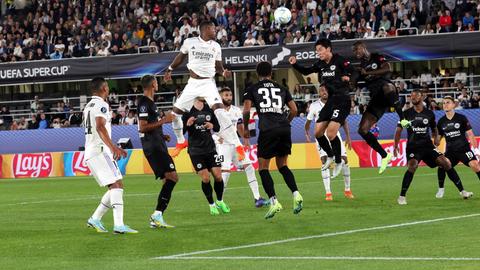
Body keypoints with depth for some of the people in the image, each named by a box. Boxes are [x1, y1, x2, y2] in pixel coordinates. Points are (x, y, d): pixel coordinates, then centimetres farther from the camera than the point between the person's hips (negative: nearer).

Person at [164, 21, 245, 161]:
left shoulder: (216, 46, 3)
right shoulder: (190, 42, -2)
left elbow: (218, 66, 11)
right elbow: (181, 57, 16)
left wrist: (223, 72, -9)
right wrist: (170, 69, 12)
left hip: (208, 83, -2)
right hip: (193, 83, 2)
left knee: (220, 111, -22)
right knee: (175, 112, 3)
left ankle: (238, 146, -21)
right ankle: (181, 142, 31)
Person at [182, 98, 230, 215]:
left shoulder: (209, 110, 5)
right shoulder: (188, 111, -7)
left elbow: (217, 128, 12)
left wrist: (212, 126, -10)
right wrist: (187, 124, -27)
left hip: (210, 148, 4)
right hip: (196, 151, -4)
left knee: (218, 175, -2)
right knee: (205, 178, -7)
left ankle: (220, 201, 21)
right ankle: (212, 205, 10)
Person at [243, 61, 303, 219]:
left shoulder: (252, 89, 10)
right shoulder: (281, 89, 20)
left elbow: (246, 111, 0)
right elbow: (294, 110, 16)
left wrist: (245, 128, 15)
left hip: (267, 130, -4)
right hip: (284, 129, 4)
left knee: (263, 167, 7)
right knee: (282, 165, 18)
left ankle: (274, 201, -7)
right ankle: (296, 194, -1)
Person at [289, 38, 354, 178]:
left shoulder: (339, 60, -11)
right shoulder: (321, 64, 10)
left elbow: (351, 70, -23)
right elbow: (306, 71, 20)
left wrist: (347, 76, -42)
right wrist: (295, 64, 5)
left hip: (342, 100, -8)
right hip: (331, 100, 8)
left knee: (331, 132, -18)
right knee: (318, 132, 7)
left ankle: (339, 162, 0)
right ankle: (330, 156, 30)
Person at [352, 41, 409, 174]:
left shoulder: (377, 58, 4)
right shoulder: (360, 66, 20)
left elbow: (388, 69, -14)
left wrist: (368, 73, -11)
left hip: (387, 92, -6)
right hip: (376, 98, 7)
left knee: (387, 87, -46)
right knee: (363, 130, -6)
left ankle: (402, 118, -33)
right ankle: (385, 156, 5)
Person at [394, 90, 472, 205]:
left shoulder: (429, 113, 6)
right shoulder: (406, 114, 1)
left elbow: (434, 129, 22)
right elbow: (399, 130, 6)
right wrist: (396, 146, -1)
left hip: (427, 146, 3)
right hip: (413, 147, -3)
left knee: (446, 163, -8)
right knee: (412, 165, -29)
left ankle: (462, 191, 2)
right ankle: (402, 196, -20)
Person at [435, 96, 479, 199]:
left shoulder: (461, 118, -3)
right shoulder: (441, 122, 6)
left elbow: (470, 134, -2)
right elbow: (438, 137, 17)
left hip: (464, 148, -3)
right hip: (450, 151, 3)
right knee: (441, 167, -16)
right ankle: (441, 189, 6)